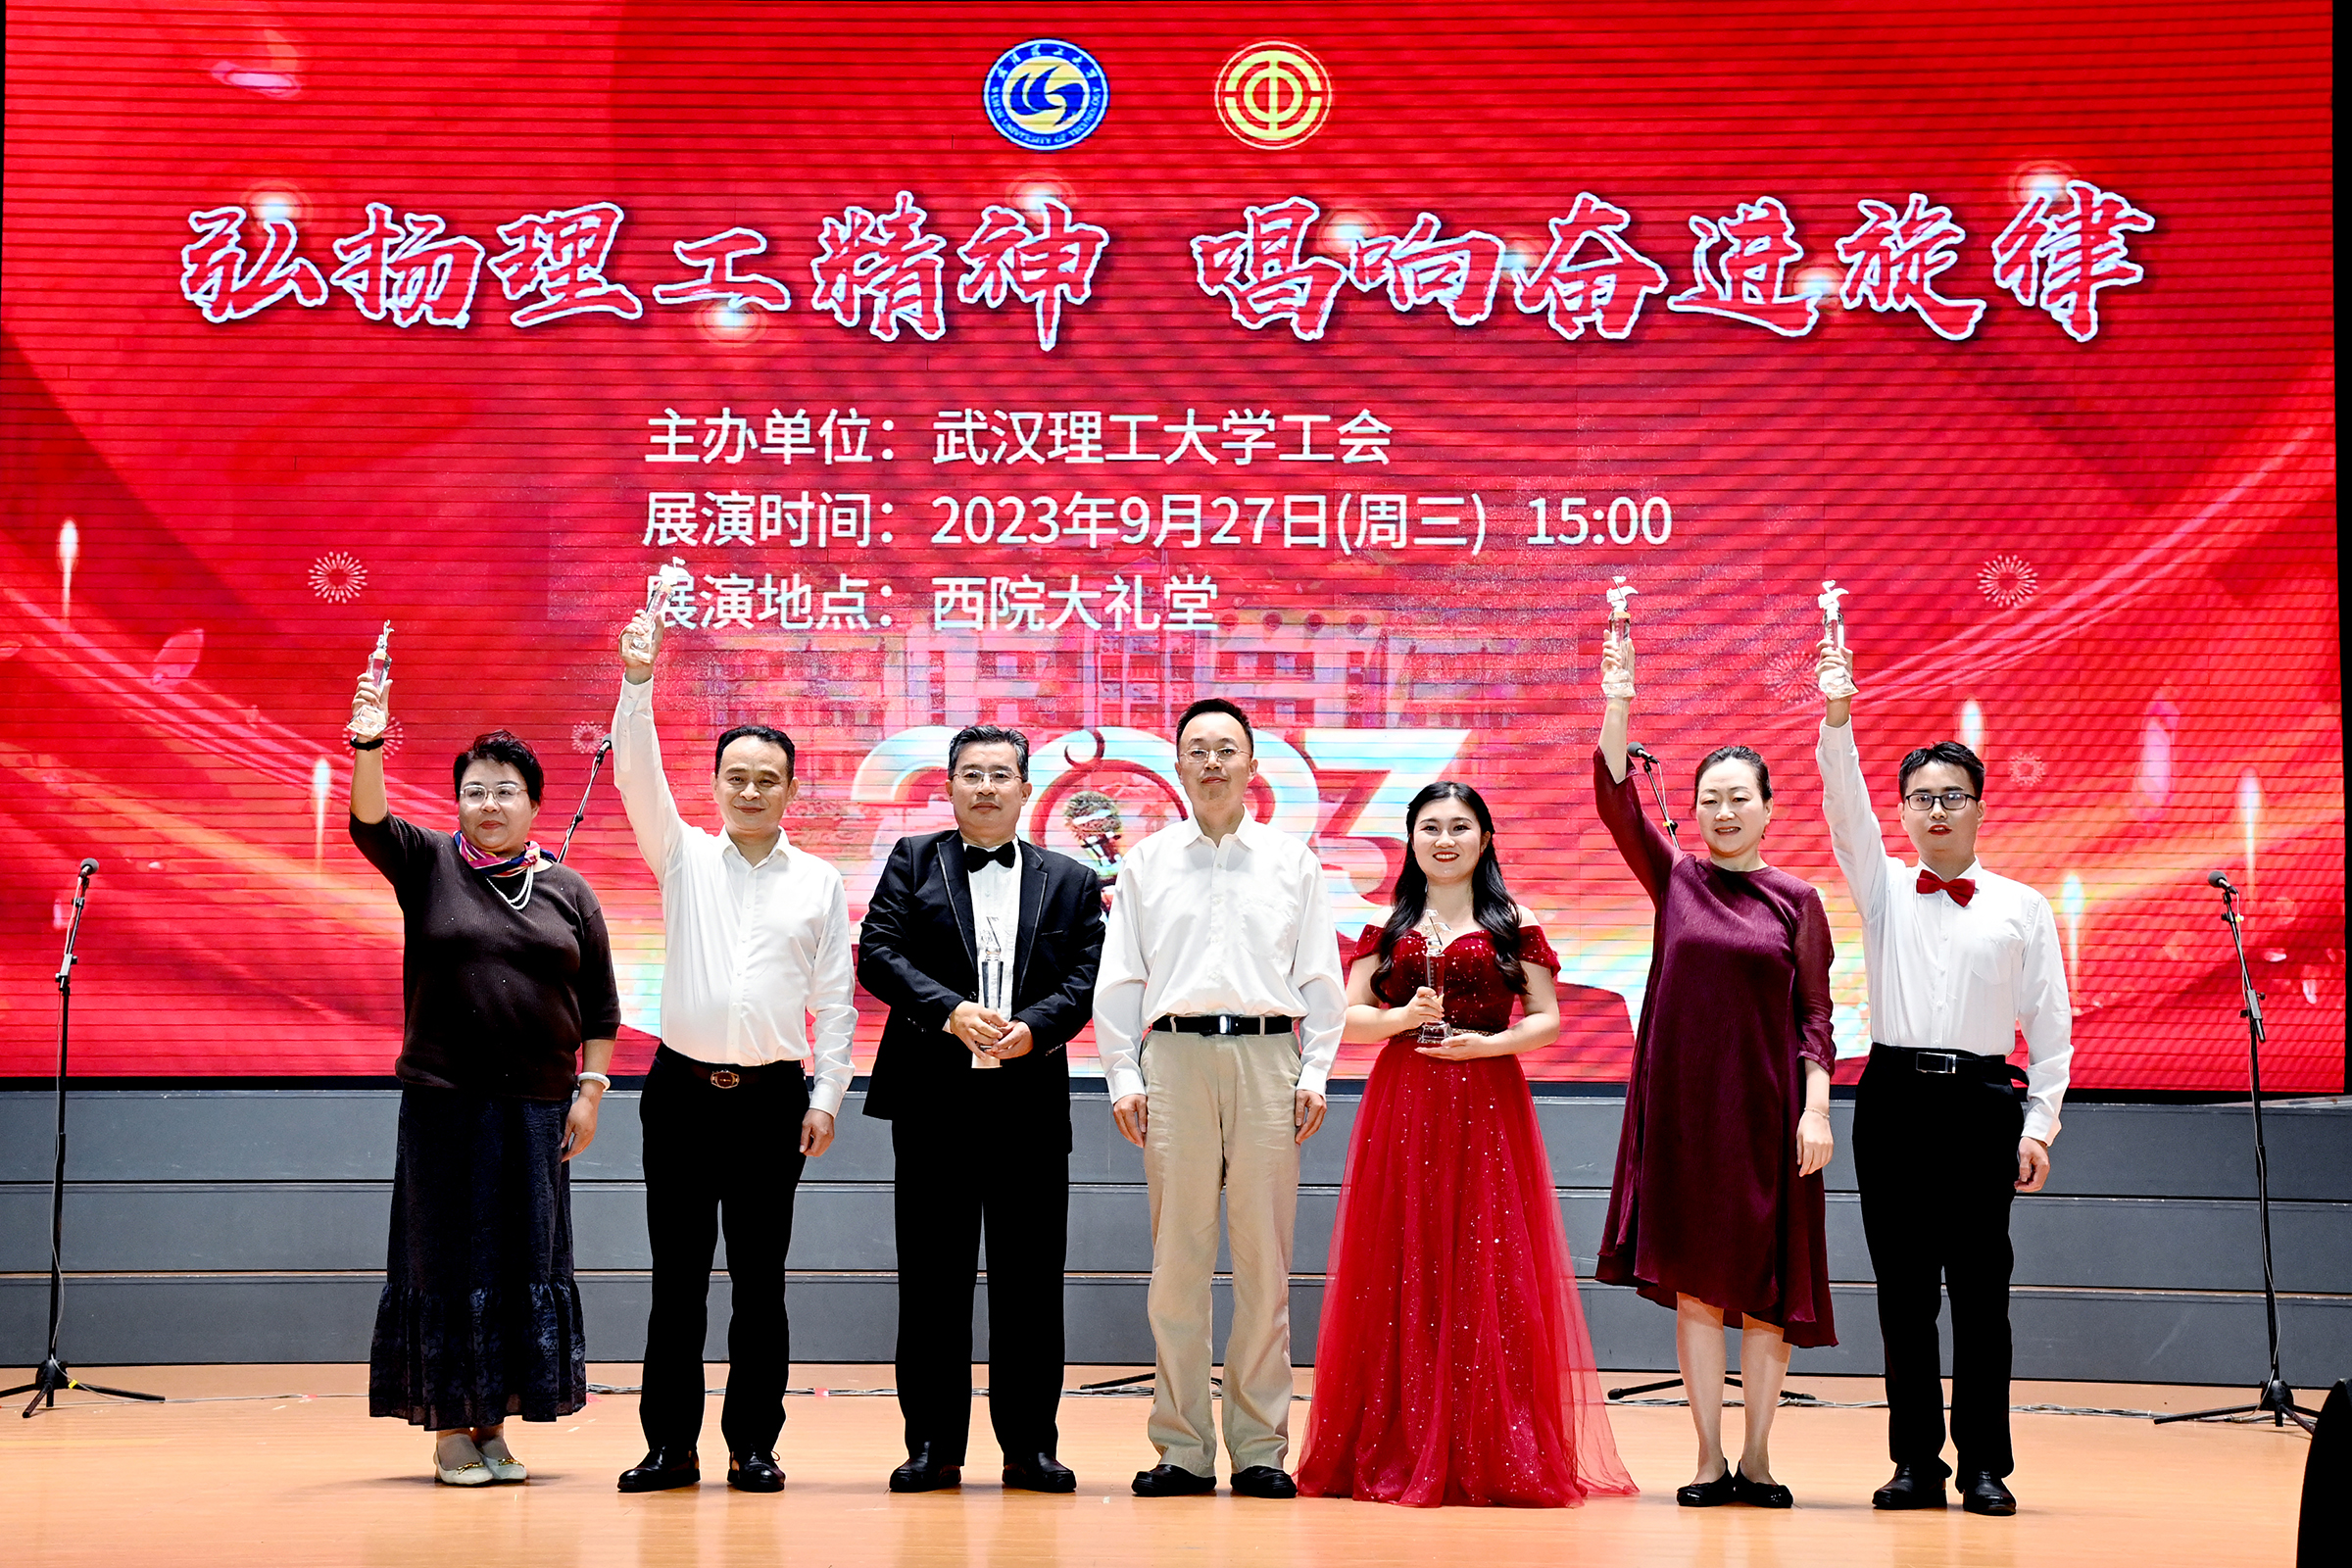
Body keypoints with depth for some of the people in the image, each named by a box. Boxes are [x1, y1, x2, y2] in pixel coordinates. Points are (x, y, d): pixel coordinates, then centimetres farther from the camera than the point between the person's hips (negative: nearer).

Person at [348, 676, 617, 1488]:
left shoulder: (569, 892, 8)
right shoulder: (430, 865, 4)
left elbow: (600, 1006, 10)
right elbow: (370, 821, -15)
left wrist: (590, 1091, 2)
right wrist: (369, 746, -31)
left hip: (537, 1107, 2)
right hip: (444, 1101, -2)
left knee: (525, 1265, 4)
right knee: (448, 1262, 1)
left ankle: (494, 1426, 14)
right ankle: (449, 1429, 8)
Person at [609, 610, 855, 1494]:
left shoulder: (819, 883, 6)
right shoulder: (683, 858, 7)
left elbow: (836, 1000, 6)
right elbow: (638, 779, -8)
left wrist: (826, 1097, -2)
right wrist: (638, 686, -21)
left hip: (773, 1095, 0)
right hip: (684, 1088, 0)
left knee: (760, 1280, 3)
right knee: (677, 1277, 3)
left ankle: (753, 1446, 10)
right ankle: (670, 1444, 9)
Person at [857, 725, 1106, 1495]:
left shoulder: (1070, 881, 13)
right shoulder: (913, 862, 10)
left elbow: (1087, 976, 3)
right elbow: (878, 953, -2)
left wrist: (1035, 1026, -15)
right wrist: (951, 1011, -15)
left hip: (1031, 1100, 1)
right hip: (934, 1099, -1)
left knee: (1030, 1277, 3)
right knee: (932, 1275, 3)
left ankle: (1030, 1443, 11)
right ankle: (933, 1444, 10)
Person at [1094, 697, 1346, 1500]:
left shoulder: (1292, 861, 12)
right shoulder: (1145, 862, 12)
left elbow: (1321, 977, 11)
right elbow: (1119, 977, 11)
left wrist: (1314, 1075, 3)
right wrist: (1124, 1077, 3)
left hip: (1268, 1054, 0)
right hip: (1174, 1056, 0)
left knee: (1264, 1260, 0)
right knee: (1177, 1259, -1)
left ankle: (1260, 1447, 7)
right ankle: (1183, 1448, 5)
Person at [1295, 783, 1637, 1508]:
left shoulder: (1514, 924, 7)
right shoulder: (1388, 925, 12)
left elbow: (1546, 1019, 3)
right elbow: (1350, 1015, 7)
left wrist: (1485, 1043, -12)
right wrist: (1403, 1017, -11)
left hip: (1488, 1107, -1)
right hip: (1401, 1109, 1)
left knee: (1488, 1272, -4)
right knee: (1402, 1275, 0)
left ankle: (1494, 1455, 1)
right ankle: (1399, 1448, 6)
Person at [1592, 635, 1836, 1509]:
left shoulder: (1797, 901, 4)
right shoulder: (1674, 879, 6)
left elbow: (1815, 1017, 2)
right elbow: (1616, 801, -7)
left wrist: (1815, 1110, -8)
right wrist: (1618, 706, -17)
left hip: (1766, 1108, -1)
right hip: (1682, 1104, 1)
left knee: (1767, 1285, 2)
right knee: (1695, 1282, 2)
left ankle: (1757, 1458, 11)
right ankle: (1709, 1458, 8)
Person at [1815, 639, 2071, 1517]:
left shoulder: (2021, 909, 7)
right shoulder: (1884, 889, 10)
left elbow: (2051, 1025, 6)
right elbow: (1843, 808, -6)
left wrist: (2038, 1124, -2)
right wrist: (1837, 717, -20)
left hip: (1983, 1100, -1)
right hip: (1894, 1097, 1)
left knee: (1980, 1289, -1)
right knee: (1902, 1290, 3)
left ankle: (1985, 1464, 6)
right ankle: (1915, 1461, 9)